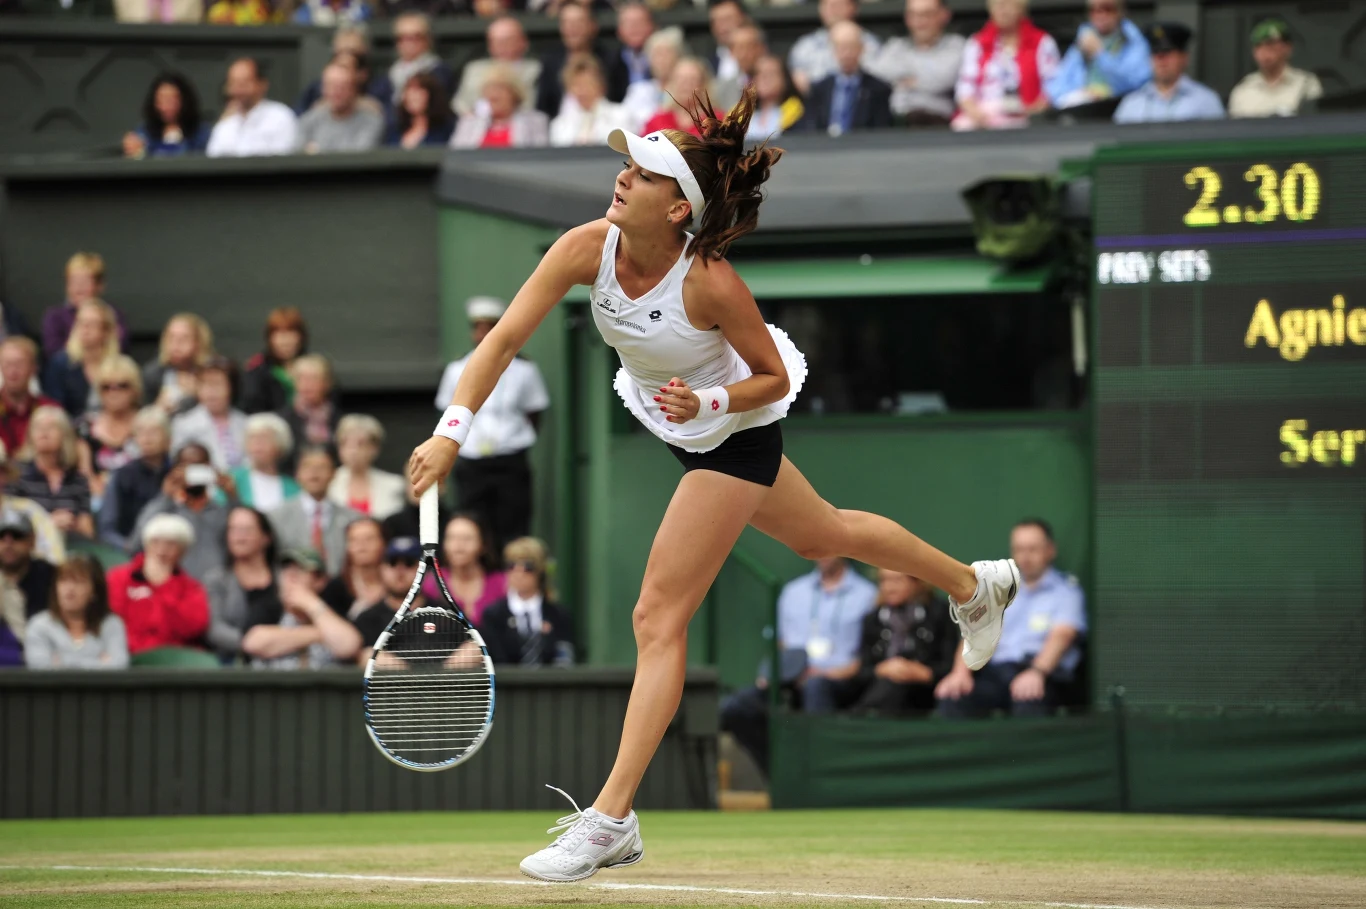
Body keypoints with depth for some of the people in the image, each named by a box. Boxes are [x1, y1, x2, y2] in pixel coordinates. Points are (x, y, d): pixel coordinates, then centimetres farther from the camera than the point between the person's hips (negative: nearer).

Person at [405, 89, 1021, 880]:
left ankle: (612, 822, -8)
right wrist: (452, 432, -36)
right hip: (673, 420, 7)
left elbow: (772, 377, -20)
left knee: (658, 618, -11)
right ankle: (974, 585, 55)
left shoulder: (710, 284, -36)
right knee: (822, 533, 29)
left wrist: (707, 403, -37)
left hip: (734, 432, -7)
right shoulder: (589, 248, -24)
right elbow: (505, 339, -25)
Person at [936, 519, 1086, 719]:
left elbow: (1061, 636, -8)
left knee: (1028, 702, -41)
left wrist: (1036, 672, -28)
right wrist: (961, 671, -9)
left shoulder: (1066, 590, 10)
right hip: (996, 670, 4)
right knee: (951, 698, -29)